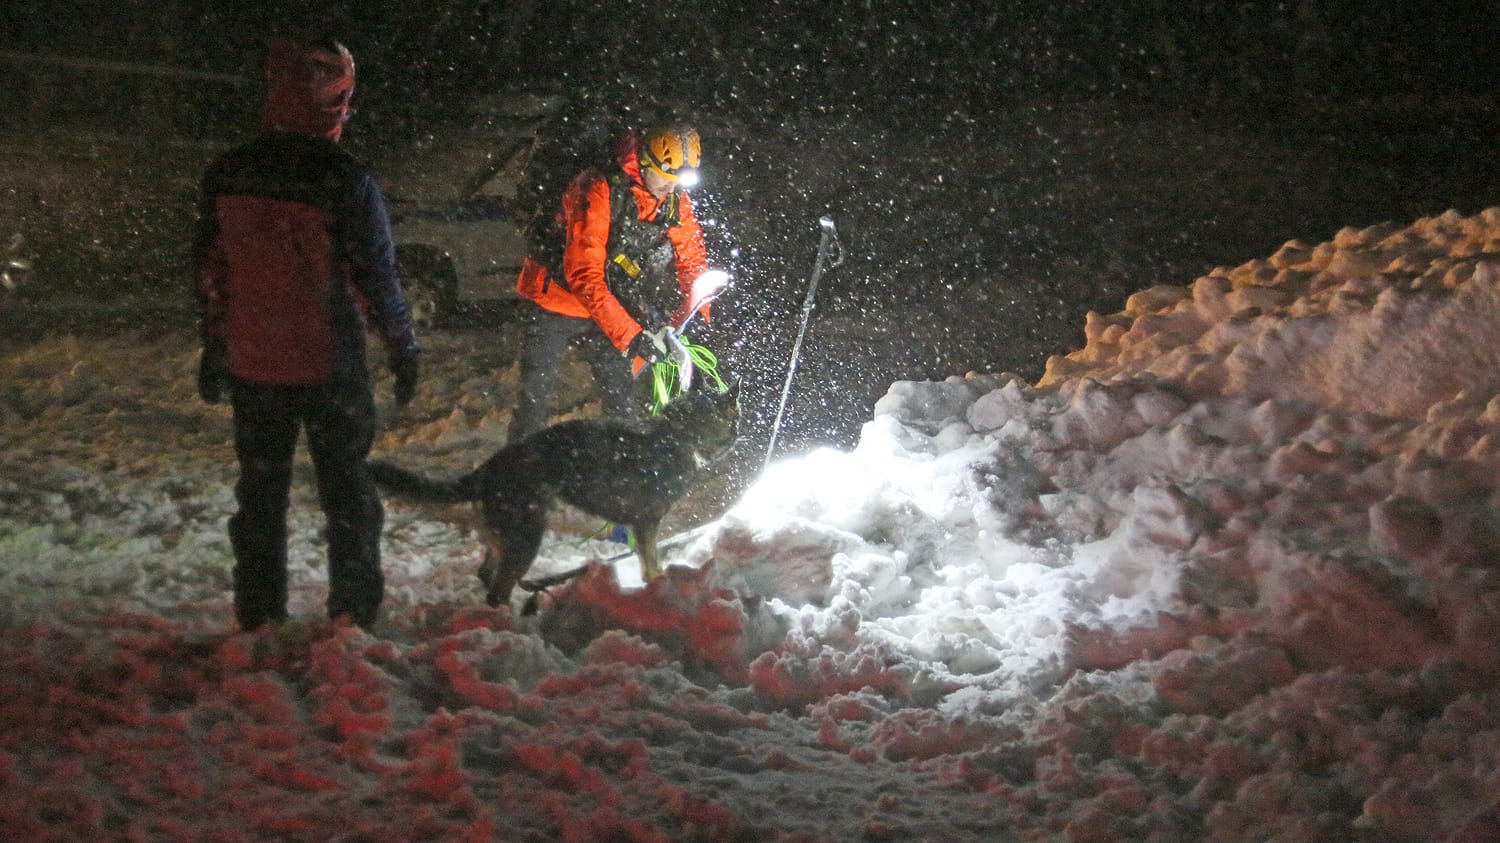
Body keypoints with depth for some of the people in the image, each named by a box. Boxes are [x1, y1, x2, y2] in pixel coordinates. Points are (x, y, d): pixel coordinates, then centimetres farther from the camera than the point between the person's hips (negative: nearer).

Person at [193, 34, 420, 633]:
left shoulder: (227, 175, -1)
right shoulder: (346, 181, -17)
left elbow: (209, 270, 7)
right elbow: (376, 277, -12)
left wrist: (213, 352, 17)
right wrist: (403, 351, 0)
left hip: (252, 365, 4)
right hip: (330, 368, -4)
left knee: (260, 494, 15)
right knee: (347, 493, 9)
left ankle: (259, 619, 19)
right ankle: (353, 616, 11)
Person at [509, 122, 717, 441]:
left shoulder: (676, 201, -9)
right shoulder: (600, 191, -29)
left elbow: (692, 259, -1)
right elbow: (584, 274, -34)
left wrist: (696, 316, -20)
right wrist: (629, 334, -38)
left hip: (605, 309, 5)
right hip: (556, 300, -5)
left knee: (625, 402, 1)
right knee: (536, 395, -3)